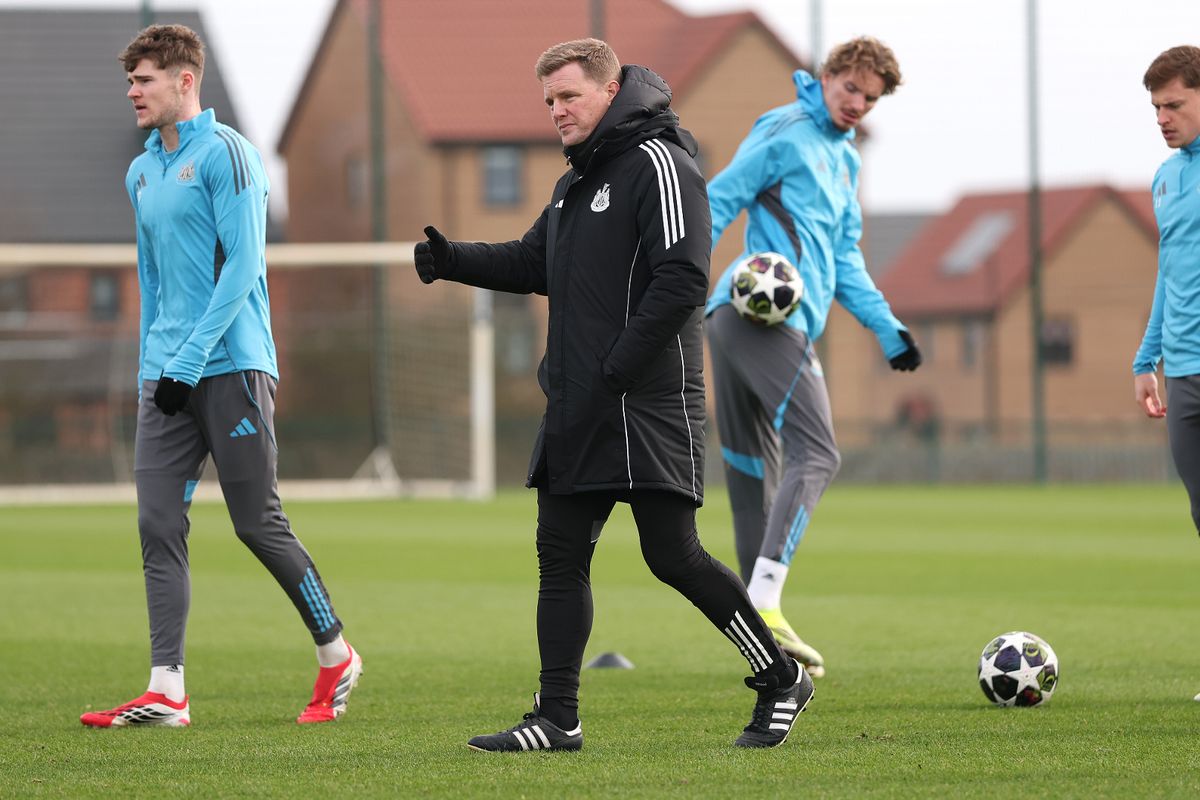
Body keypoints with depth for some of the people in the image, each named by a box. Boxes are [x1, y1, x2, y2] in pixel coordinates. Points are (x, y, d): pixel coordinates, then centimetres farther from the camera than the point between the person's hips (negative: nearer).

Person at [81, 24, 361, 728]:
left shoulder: (225, 154, -7)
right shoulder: (142, 172, 17)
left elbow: (243, 265, -14)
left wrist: (189, 358, -17)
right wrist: (150, 364, 17)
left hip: (230, 367, -7)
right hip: (167, 377, 7)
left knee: (259, 523, -3)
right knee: (159, 525, -3)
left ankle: (337, 656, 15)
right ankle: (167, 692, -6)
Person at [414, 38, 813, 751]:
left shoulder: (657, 163, -10)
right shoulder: (578, 181, 19)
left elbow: (684, 278, -19)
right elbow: (532, 265, 25)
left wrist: (618, 369, -20)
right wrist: (453, 259, 7)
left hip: (649, 403, -9)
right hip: (577, 411, 9)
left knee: (673, 556, -8)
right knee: (561, 556, 5)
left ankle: (783, 679, 5)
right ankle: (557, 720, 8)